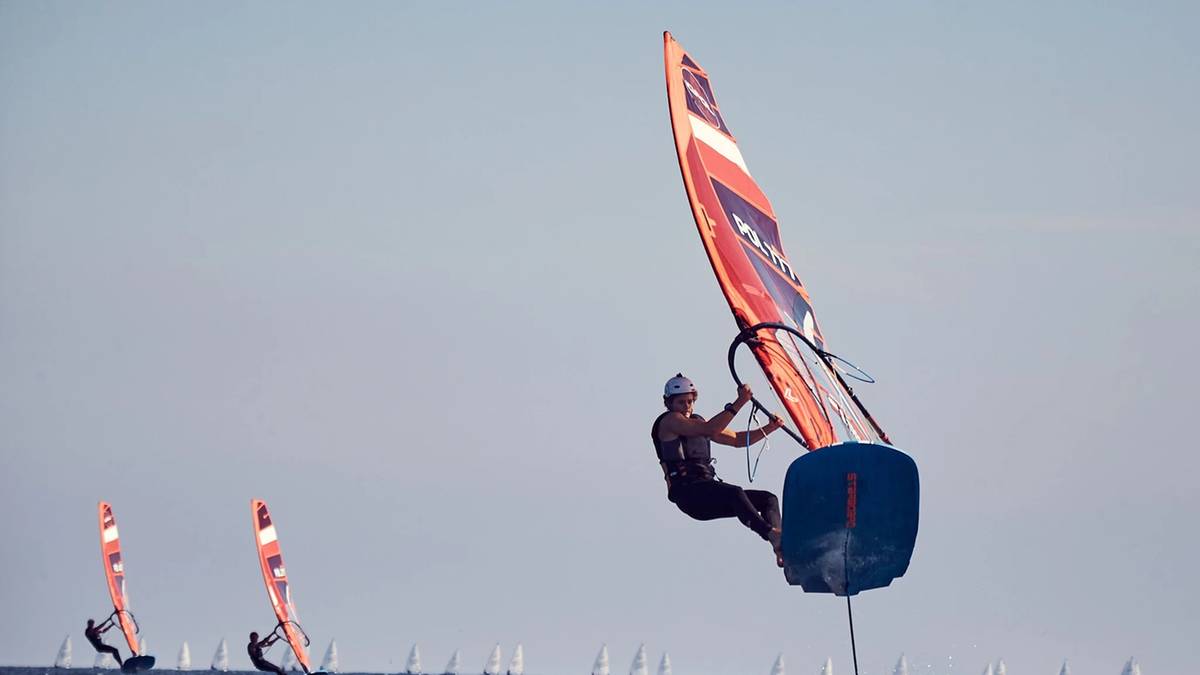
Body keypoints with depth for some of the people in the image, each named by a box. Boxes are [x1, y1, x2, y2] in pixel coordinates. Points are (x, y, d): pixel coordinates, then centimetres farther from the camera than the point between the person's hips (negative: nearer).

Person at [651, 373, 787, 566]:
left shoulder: (697, 422, 25)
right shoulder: (669, 421, -1)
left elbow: (738, 440, 25)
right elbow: (709, 430, -17)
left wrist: (770, 428, 11)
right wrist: (739, 403, -21)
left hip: (707, 489, 9)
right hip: (688, 493, -9)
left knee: (768, 499, -3)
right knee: (735, 493, -35)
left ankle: (781, 550, -26)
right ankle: (772, 535, -50)